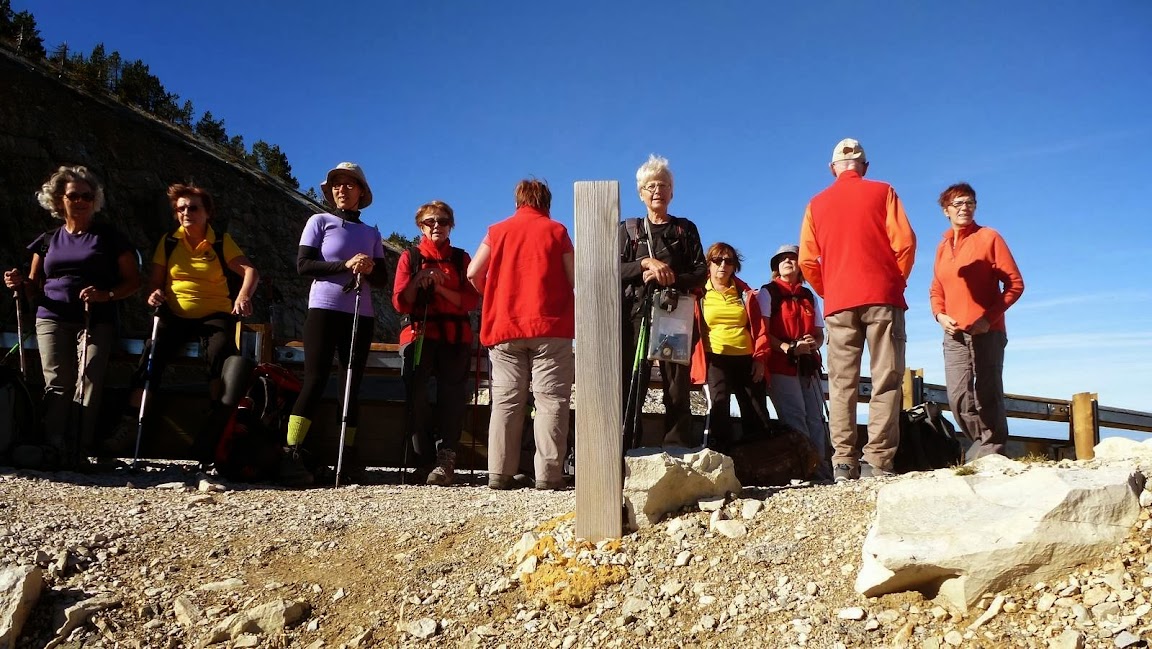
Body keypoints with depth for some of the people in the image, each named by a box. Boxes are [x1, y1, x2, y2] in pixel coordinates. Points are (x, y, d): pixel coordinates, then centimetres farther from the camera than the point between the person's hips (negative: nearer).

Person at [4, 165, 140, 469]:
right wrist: (20, 284, 0)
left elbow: (133, 280, 5)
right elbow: (35, 286, 23)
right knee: (57, 383, -11)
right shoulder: (48, 240, 18)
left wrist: (107, 295, -12)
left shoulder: (108, 236, 9)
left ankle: (78, 452, -20)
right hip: (52, 320, 3)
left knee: (89, 380, -17)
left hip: (97, 321, -3)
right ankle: (55, 450, -14)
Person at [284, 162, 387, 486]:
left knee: (353, 385, 2)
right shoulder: (319, 222, 6)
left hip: (361, 315, 4)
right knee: (315, 380, -12)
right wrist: (346, 265, -17)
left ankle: (348, 455, 7)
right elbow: (303, 264, -6)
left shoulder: (372, 234, 16)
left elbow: (383, 279, 10)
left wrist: (370, 269, -13)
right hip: (325, 310, -4)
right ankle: (290, 455, -13)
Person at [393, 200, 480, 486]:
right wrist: (419, 279, -10)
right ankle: (421, 459, -8)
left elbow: (472, 300, 3)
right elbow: (400, 302, 6)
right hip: (419, 333, 0)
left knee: (452, 392, -13)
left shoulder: (461, 258, 16)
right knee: (415, 391, -19)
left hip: (455, 336, 1)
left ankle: (445, 460, -13)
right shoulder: (410, 257, 15)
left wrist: (440, 287, -10)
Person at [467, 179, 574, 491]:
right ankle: (548, 473, -5)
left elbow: (473, 274, 6)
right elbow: (574, 279, 1)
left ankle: (499, 473, 3)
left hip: (504, 327, 3)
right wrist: (570, 312, 19)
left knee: (506, 400, 6)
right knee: (551, 400, -1)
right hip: (550, 327, -2)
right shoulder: (556, 231, 7)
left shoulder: (498, 231, 12)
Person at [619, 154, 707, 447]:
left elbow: (701, 273, 7)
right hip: (635, 312, 0)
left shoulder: (685, 229, 16)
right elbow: (615, 269, 4)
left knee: (678, 386, -4)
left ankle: (678, 449, -3)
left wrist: (670, 278, -10)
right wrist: (645, 263, -12)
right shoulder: (628, 229, 17)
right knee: (631, 384, -7)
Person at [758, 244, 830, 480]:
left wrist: (813, 343, -7)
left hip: (809, 365, 5)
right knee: (795, 417, -10)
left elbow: (819, 334, 18)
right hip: (780, 365, -5)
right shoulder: (767, 293, 6)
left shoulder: (810, 297, 19)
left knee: (816, 418, -2)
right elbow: (763, 332, -5)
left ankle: (822, 469, 0)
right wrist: (790, 348, -19)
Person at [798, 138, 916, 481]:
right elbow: (904, 242, -3)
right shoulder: (882, 192, 6)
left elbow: (807, 261, 4)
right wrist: (897, 281, 11)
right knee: (886, 380, -1)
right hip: (882, 299, -1)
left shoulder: (817, 203, 10)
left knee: (841, 383, 2)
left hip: (838, 303, 2)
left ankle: (843, 462, -4)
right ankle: (878, 460, -8)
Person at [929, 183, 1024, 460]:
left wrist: (989, 317, -14)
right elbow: (936, 290, 21)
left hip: (987, 332, -4)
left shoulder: (989, 237, 1)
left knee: (987, 397, -2)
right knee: (958, 399, -1)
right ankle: (986, 446, 15)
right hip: (954, 334, 4)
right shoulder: (942, 247, 15)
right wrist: (940, 315, 1)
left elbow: (1015, 283, -4)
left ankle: (991, 451, 8)